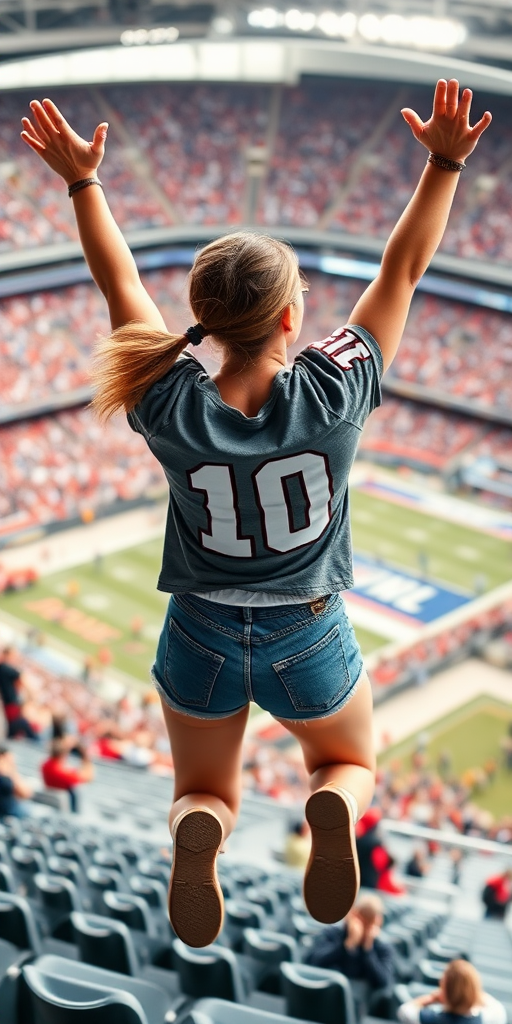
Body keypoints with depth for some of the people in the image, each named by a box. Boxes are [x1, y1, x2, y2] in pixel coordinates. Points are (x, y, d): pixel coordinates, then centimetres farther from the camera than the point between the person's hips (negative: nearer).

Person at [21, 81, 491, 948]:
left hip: (201, 639, 1)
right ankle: (335, 803, -10)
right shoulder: (333, 394, -23)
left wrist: (81, 179, 1)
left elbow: (120, 284, -7)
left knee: (206, 792, 26)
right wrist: (445, 162, -9)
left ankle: (196, 827, -13)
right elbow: (402, 270, -14)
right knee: (351, 761, 29)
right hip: (309, 641, -1)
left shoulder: (171, 410, -20)